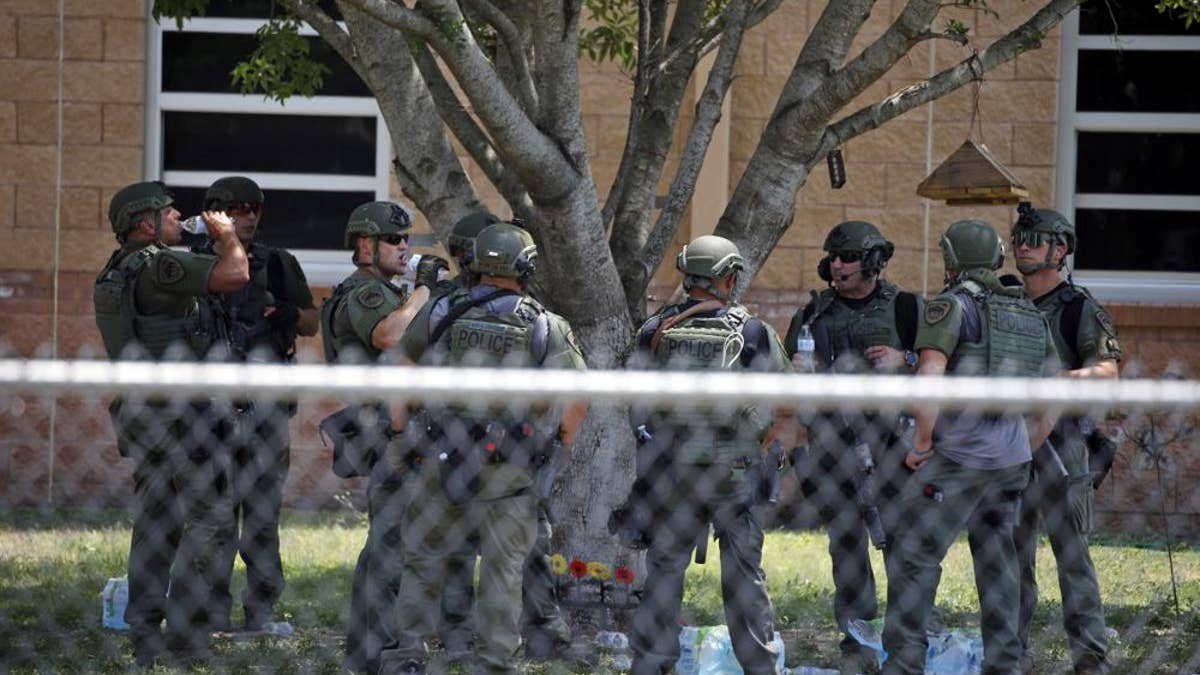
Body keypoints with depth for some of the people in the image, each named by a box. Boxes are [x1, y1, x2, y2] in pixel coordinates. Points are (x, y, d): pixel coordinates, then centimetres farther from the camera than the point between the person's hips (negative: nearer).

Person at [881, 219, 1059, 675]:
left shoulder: (951, 306, -6)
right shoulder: (1032, 317, 16)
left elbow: (929, 377, -18)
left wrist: (923, 441, -8)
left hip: (958, 457, -7)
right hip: (1012, 459, 7)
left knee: (914, 556, -2)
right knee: (996, 561, 14)